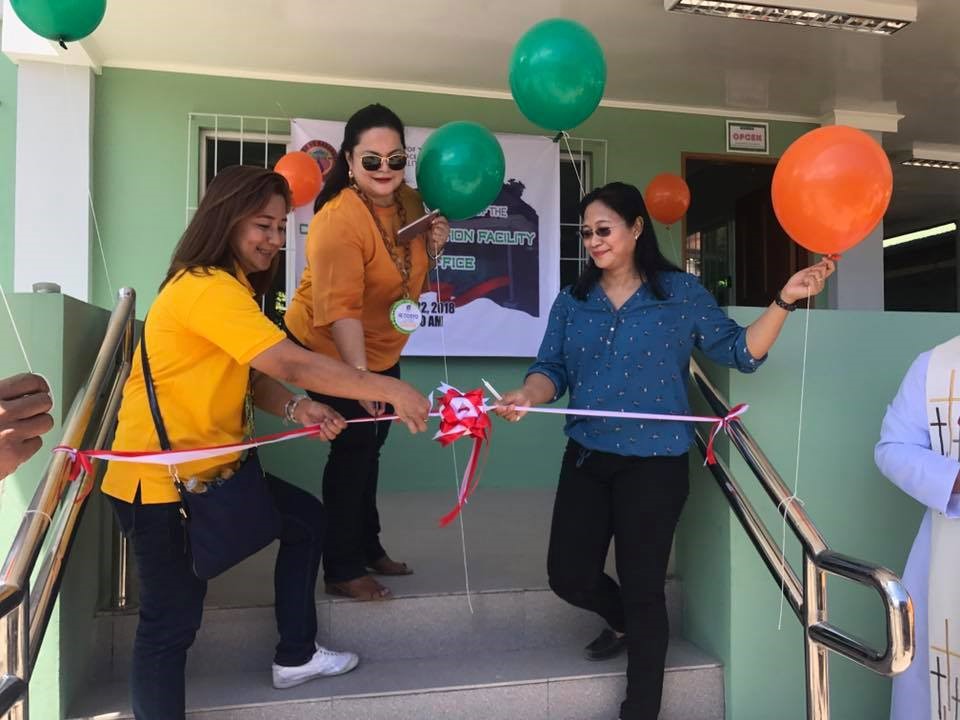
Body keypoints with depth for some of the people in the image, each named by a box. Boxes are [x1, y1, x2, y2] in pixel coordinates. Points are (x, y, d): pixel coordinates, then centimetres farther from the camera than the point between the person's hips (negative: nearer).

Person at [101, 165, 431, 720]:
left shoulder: (232, 287, 11)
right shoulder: (206, 287, -23)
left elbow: (256, 377, 4)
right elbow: (292, 364, -30)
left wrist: (298, 409, -17)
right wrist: (391, 390, -26)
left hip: (212, 468, 10)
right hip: (161, 481, -10)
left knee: (307, 519, 17)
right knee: (173, 619, -3)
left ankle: (296, 656, 31)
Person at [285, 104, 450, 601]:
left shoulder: (410, 202, -5)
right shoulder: (339, 220, -28)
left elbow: (412, 276, 10)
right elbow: (340, 308, -35)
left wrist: (435, 247, -10)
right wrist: (358, 374, -43)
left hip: (383, 350, 8)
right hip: (330, 351, -8)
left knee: (371, 446, 19)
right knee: (352, 449, -1)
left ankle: (368, 547, 38)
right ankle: (342, 570, 16)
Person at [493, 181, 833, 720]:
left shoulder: (681, 293, -4)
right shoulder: (573, 301, 6)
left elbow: (740, 352, -3)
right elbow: (553, 369, 1)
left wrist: (784, 301, -15)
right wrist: (528, 395, -20)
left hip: (654, 464, -4)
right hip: (586, 459, 4)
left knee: (643, 589, 6)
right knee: (569, 576, 8)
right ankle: (626, 623, 44)